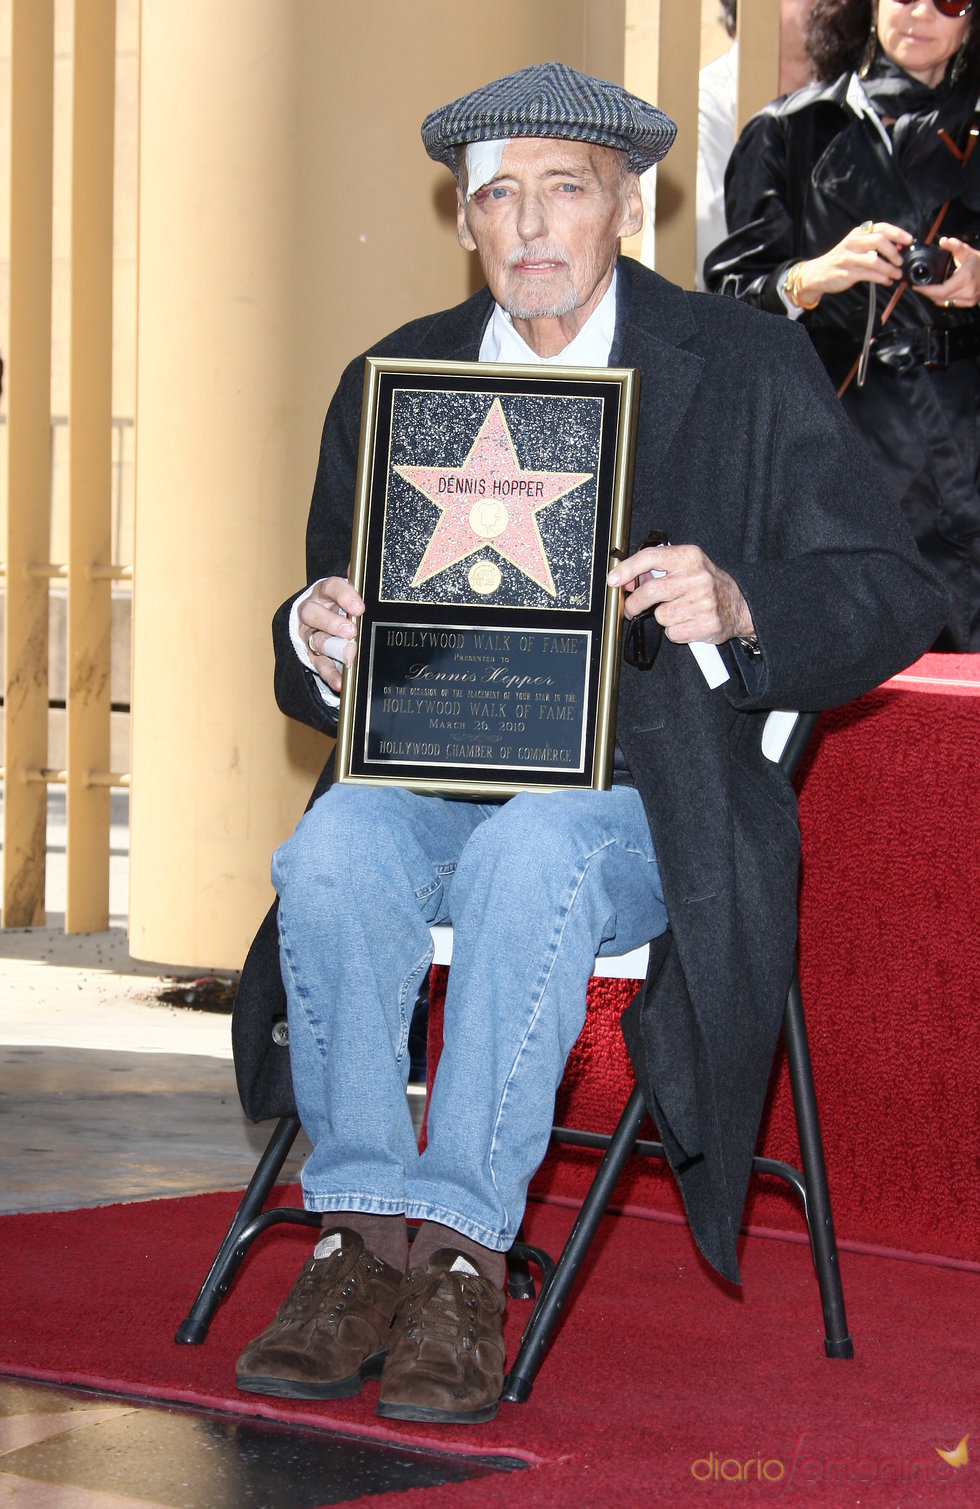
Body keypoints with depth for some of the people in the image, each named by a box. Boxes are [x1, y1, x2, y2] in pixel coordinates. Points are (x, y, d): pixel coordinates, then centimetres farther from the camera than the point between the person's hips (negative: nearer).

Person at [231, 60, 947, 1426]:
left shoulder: (750, 371, 4)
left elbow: (896, 597, -1)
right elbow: (325, 669, 18)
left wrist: (737, 606, -21)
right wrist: (319, 639, -8)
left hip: (650, 792, -3)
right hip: (437, 773, 3)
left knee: (530, 856, -36)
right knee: (333, 849, -30)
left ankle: (463, 1249, -31)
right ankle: (366, 1237, -24)